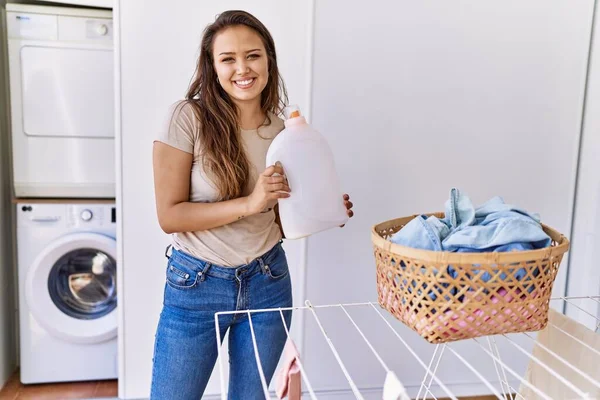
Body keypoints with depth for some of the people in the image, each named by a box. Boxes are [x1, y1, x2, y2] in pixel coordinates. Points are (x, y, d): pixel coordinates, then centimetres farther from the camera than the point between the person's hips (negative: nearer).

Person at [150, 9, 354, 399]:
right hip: (196, 285, -3)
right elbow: (170, 215, -17)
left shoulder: (281, 130, -1)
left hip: (267, 283, 4)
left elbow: (278, 217, 7)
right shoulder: (188, 118, -15)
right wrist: (249, 203, -26)